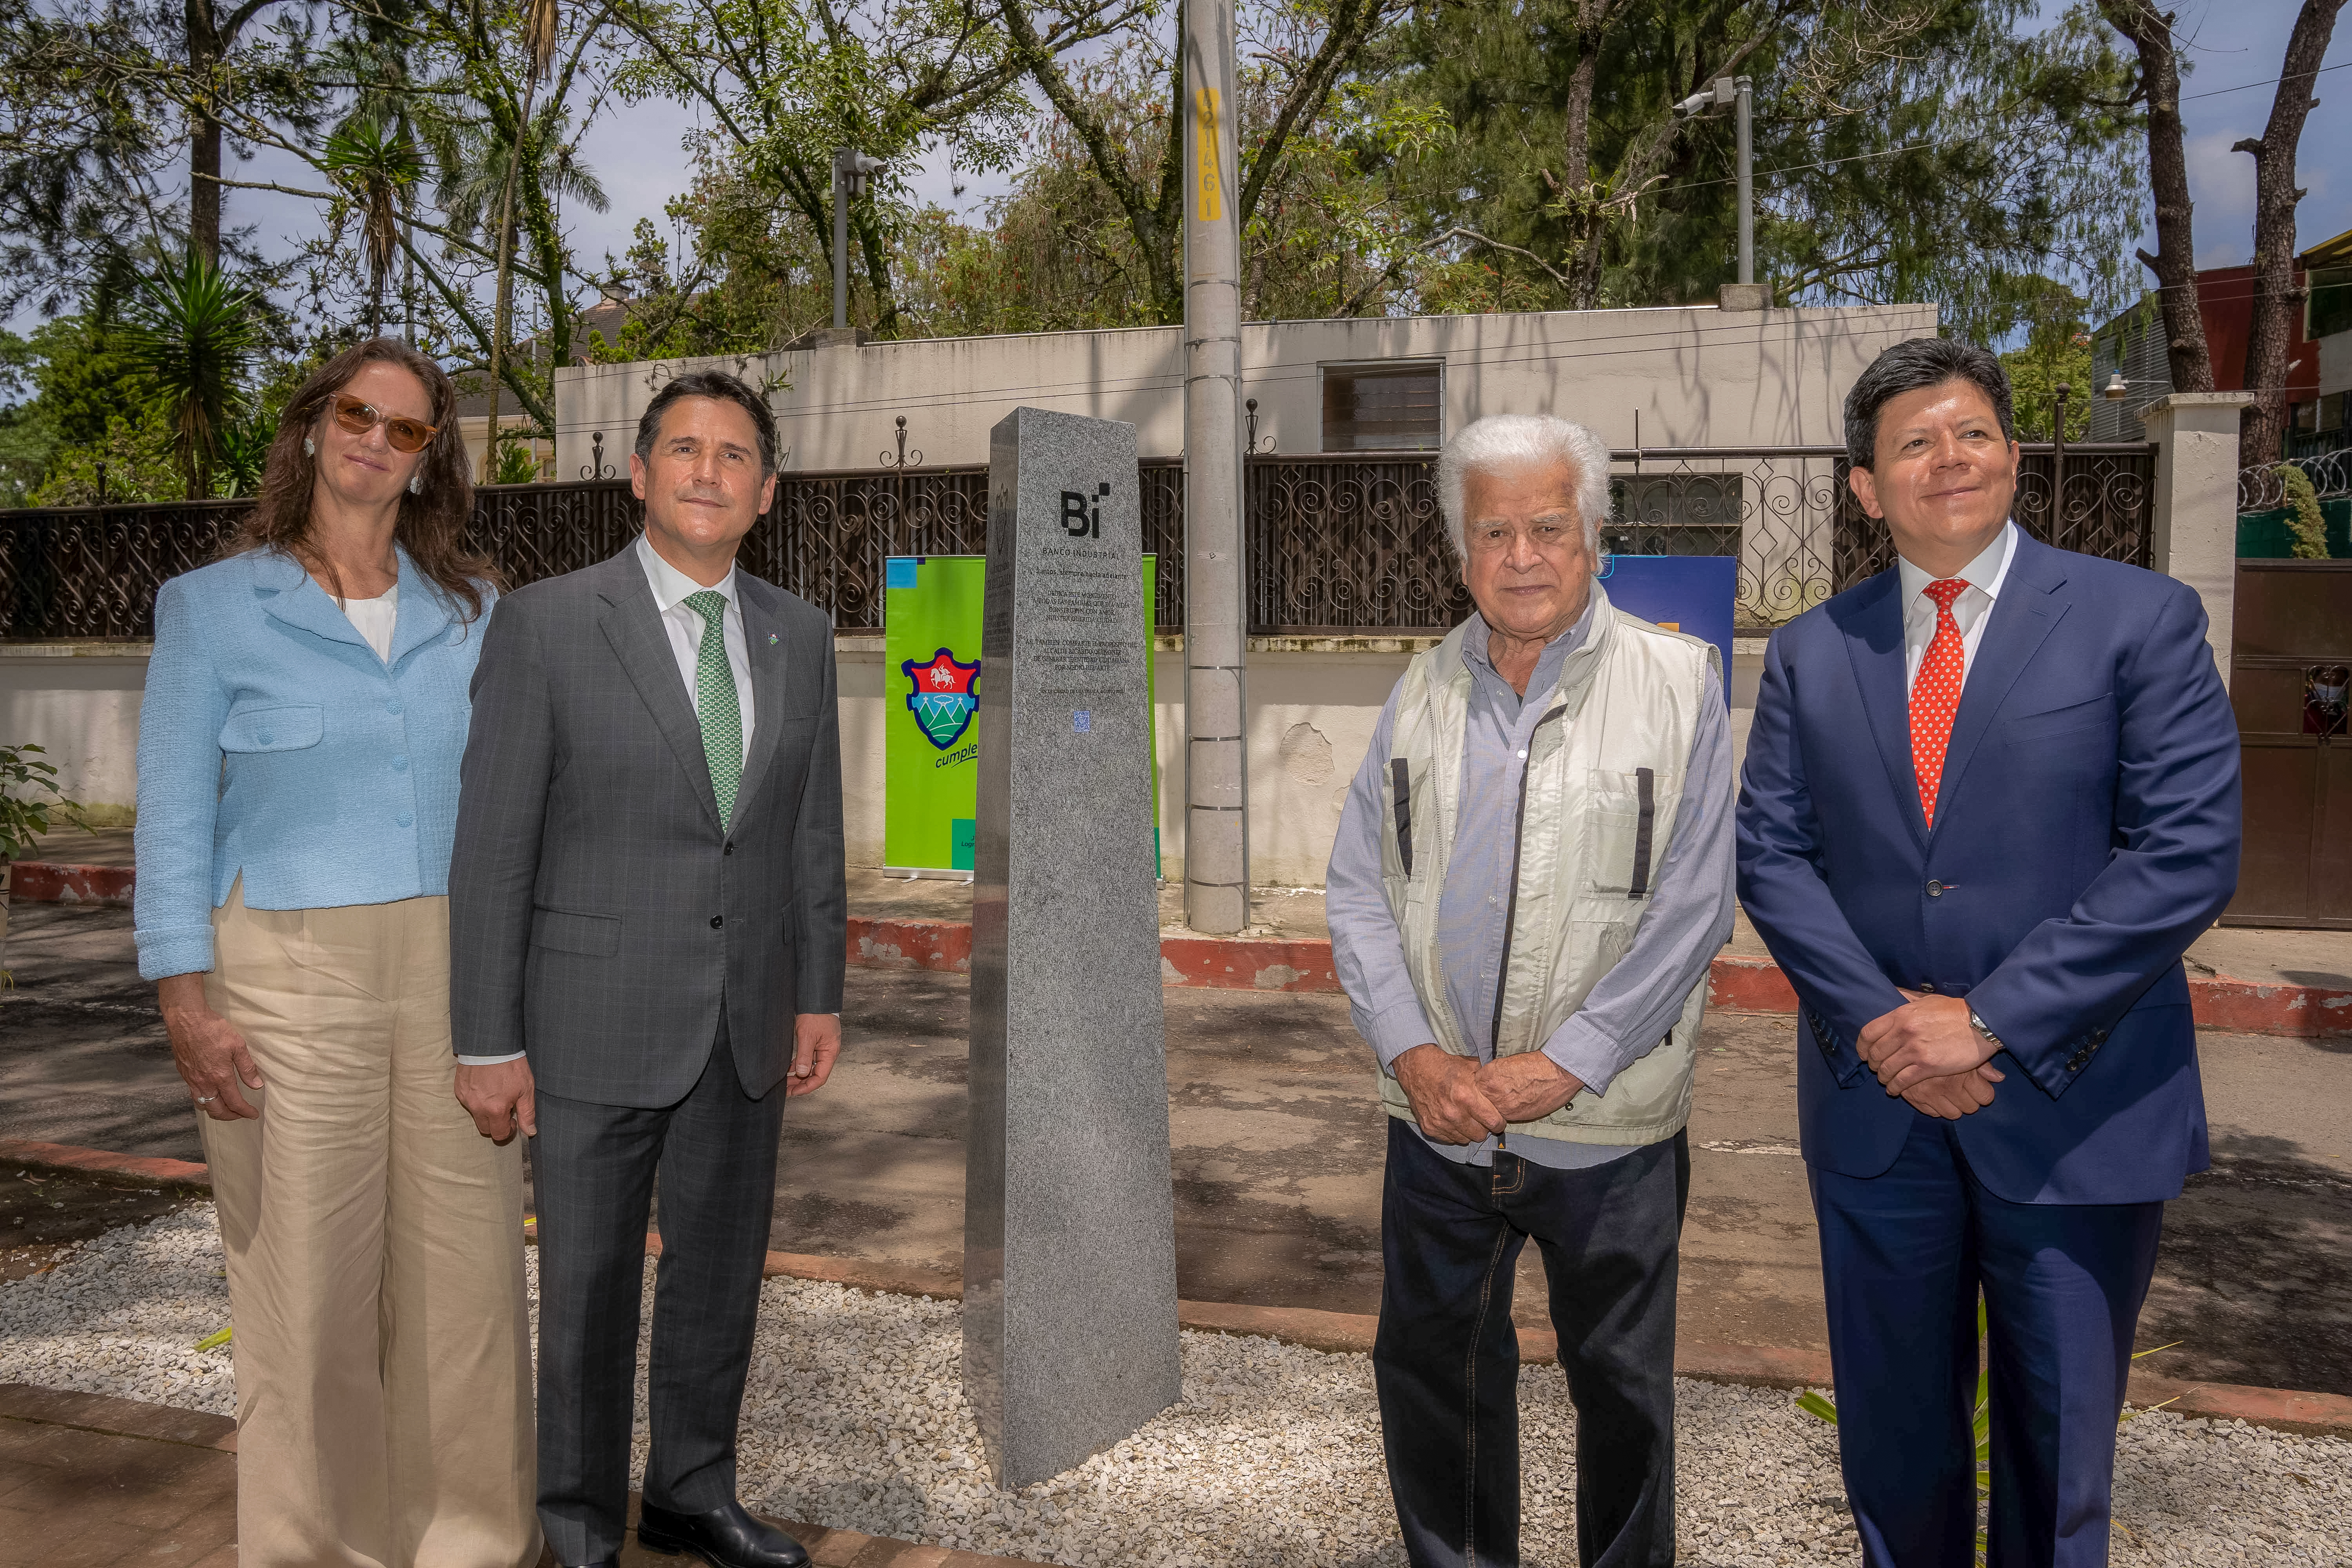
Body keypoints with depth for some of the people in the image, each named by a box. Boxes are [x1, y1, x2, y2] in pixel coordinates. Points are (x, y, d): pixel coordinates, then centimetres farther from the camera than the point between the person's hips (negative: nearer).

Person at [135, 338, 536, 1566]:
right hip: (287, 972, -2)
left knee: (465, 1261, 6)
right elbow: (174, 818, 0)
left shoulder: (470, 609, 9)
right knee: (307, 1273, 4)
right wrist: (187, 1006, -8)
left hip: (454, 967, 3)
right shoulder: (213, 605, 2)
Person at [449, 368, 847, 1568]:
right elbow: (490, 847, -10)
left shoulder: (798, 634, 4)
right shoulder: (545, 624, -10)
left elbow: (811, 830, 9)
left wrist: (819, 995, 8)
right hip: (597, 1020, -4)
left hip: (746, 1023, 4)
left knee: (721, 1272, 16)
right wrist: (487, 1041, -11)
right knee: (588, 1285, 10)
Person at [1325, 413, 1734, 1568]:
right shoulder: (1421, 692, 5)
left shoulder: (1678, 683, -5)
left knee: (1621, 1386, 14)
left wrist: (1559, 1065, -15)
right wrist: (1416, 1056, -10)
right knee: (1429, 1371, 16)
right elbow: (1358, 888, 3)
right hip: (1437, 1116, 3)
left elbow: (1691, 909, -9)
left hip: (1609, 1125, -3)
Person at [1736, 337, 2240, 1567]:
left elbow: (2189, 854, -12)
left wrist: (1990, 1021, -17)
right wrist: (1878, 1020, -13)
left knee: (2059, 1445, 16)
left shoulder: (2141, 619, -4)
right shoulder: (1810, 651, 5)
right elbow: (1770, 853, 1)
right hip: (1875, 1106, 2)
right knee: (1894, 1437, 17)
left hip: (2075, 1107, -2)